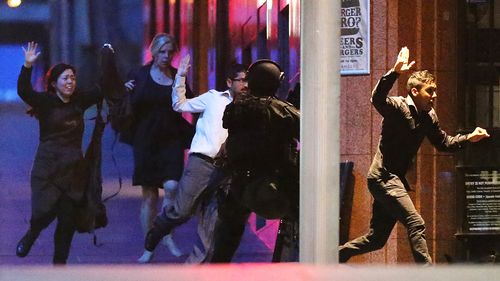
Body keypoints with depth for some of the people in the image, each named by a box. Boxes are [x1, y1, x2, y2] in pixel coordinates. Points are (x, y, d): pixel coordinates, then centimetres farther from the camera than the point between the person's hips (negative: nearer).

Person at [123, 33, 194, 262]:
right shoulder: (139, 75, 1)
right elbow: (129, 107, 0)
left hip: (171, 140, 1)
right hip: (146, 140, -1)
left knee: (171, 187, -18)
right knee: (149, 195, 3)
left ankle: (167, 235, 2)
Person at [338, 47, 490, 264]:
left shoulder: (429, 116, 11)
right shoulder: (398, 107, -13)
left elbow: (443, 143, 23)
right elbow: (377, 99, -34)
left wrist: (469, 138, 10)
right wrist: (395, 72, -46)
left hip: (396, 179, 9)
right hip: (384, 177, -9)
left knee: (376, 239, 12)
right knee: (416, 224, -19)